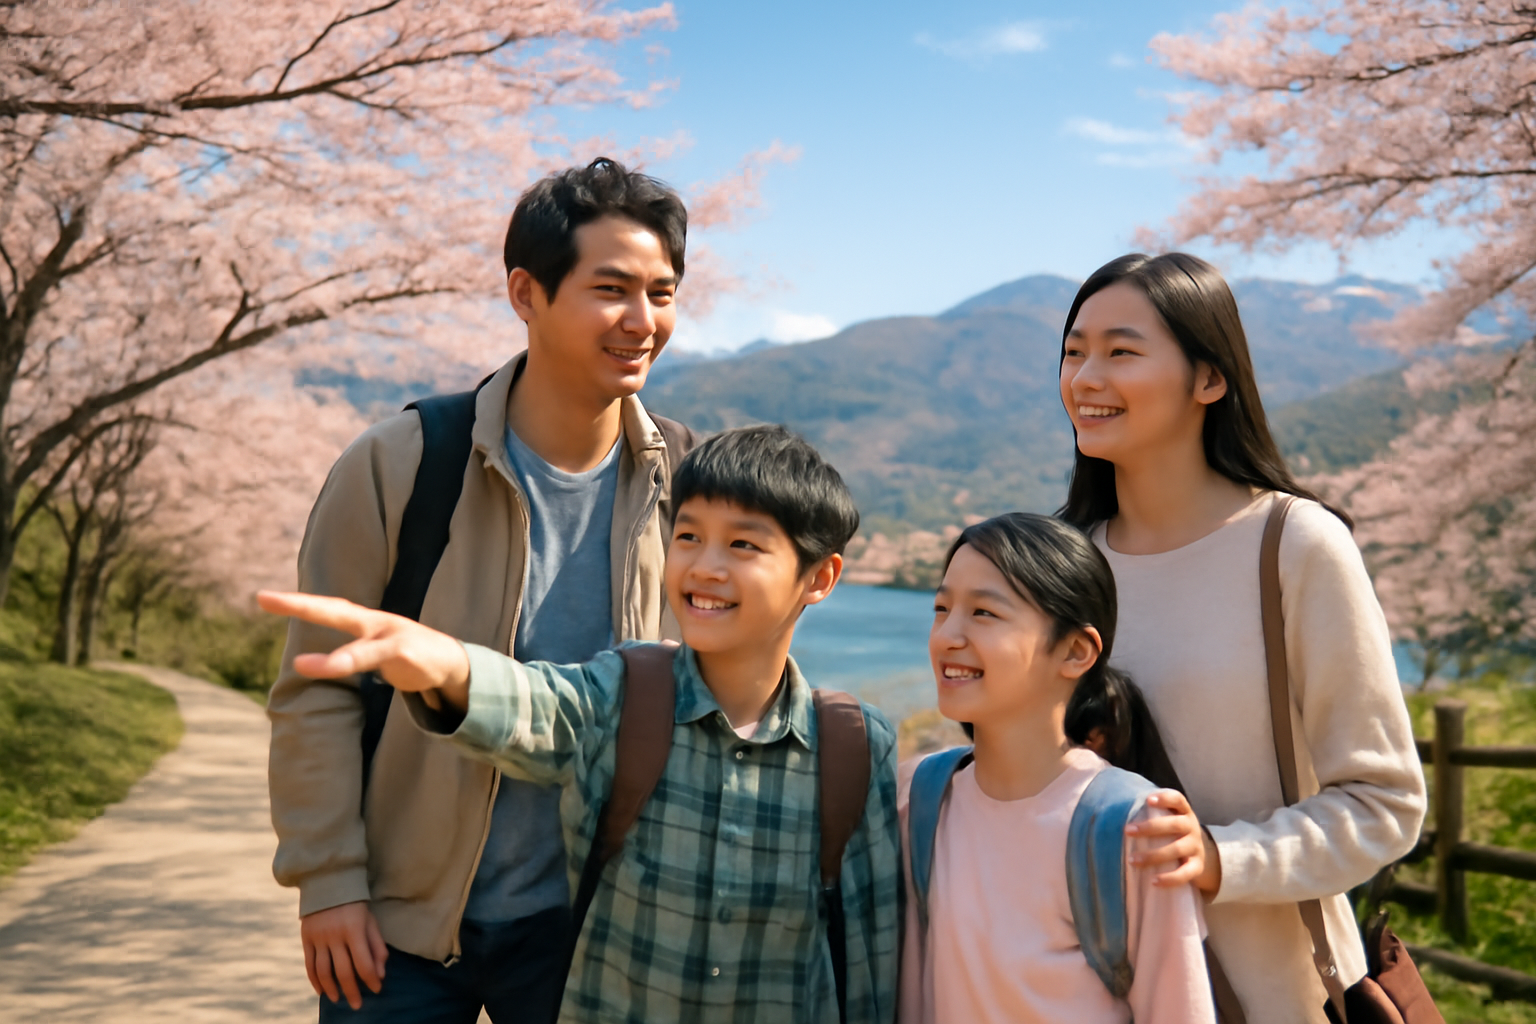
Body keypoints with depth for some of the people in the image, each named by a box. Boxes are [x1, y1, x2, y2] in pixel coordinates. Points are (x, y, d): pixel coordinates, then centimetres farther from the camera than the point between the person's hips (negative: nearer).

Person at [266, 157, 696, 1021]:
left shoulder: (677, 483, -5)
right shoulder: (400, 466, -13)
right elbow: (317, 692, -7)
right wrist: (327, 880, -8)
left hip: (583, 922, 2)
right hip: (401, 924, -1)